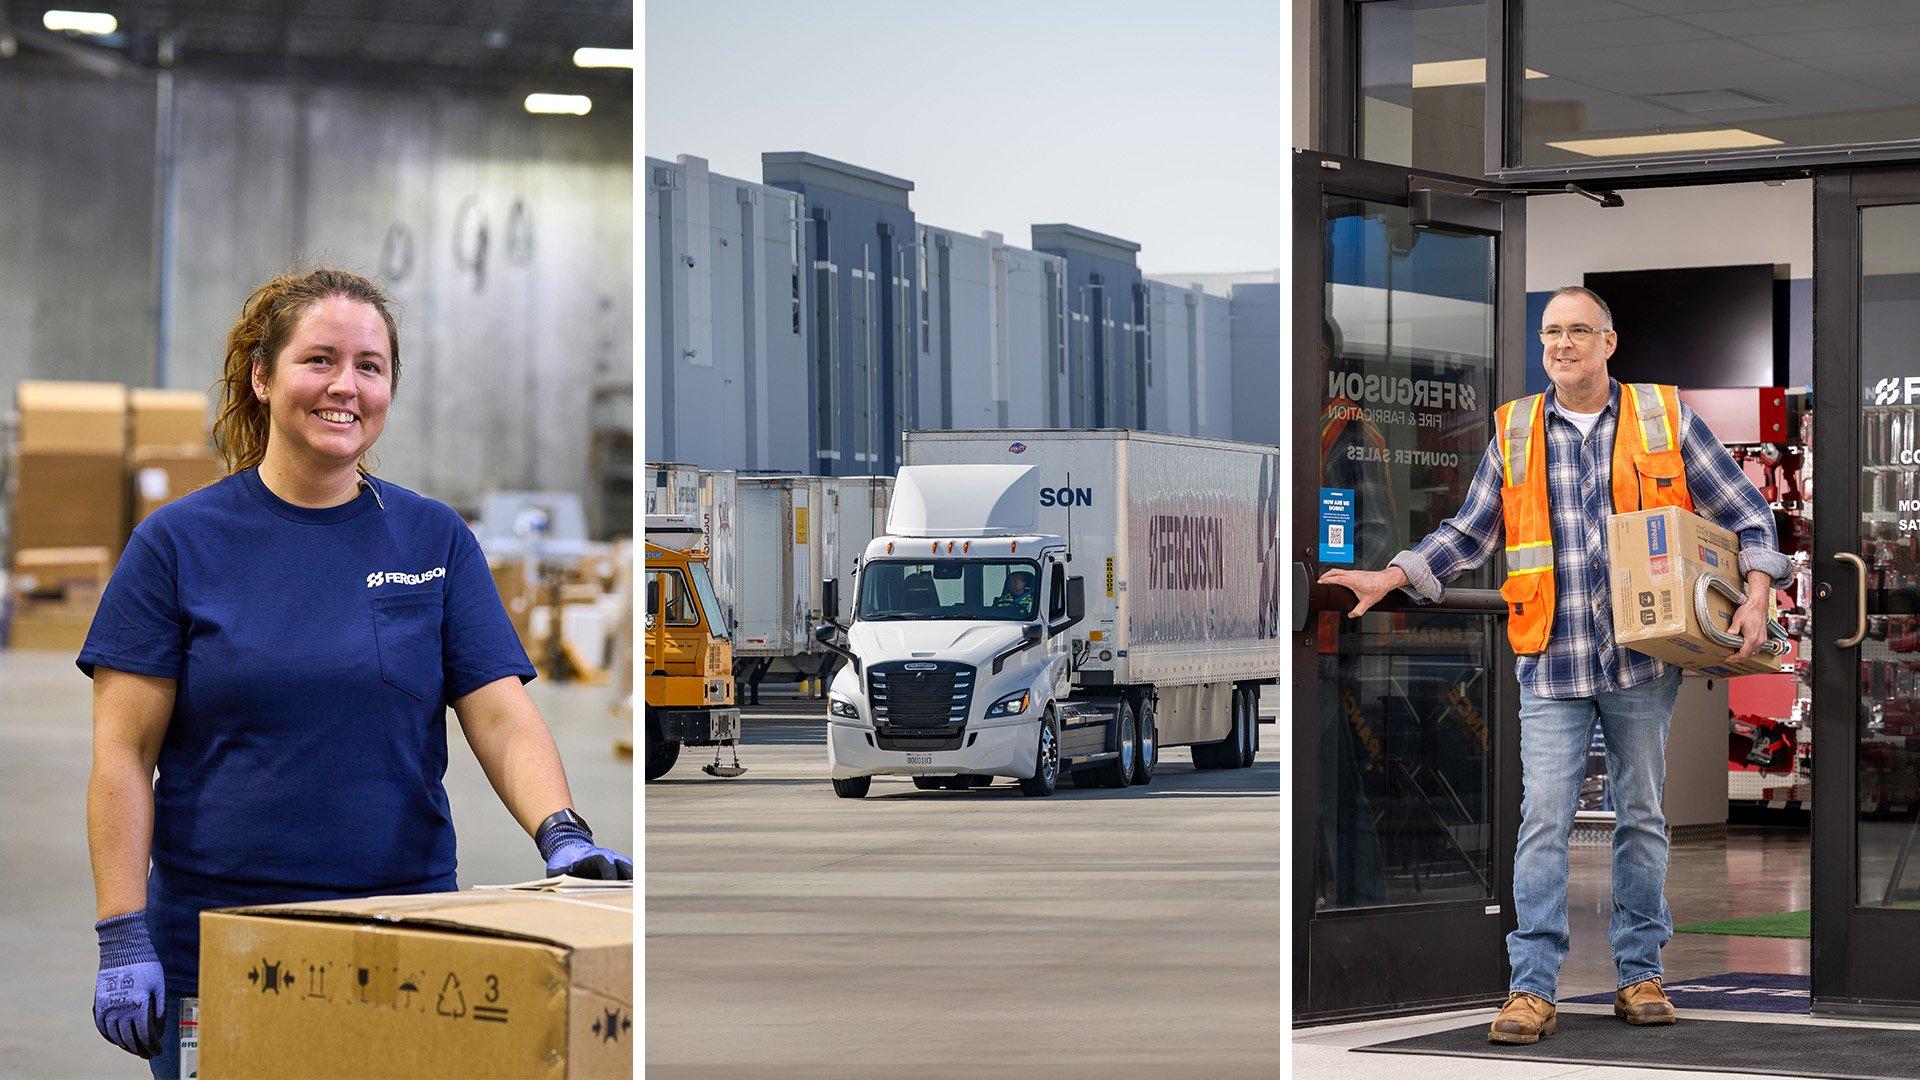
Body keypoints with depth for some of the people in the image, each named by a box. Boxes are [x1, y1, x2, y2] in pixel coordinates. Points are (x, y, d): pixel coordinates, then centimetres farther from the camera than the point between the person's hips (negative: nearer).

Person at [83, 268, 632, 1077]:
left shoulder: (436, 540, 6)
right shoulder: (179, 542, 0)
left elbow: (502, 716, -1)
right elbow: (122, 753, -3)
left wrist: (561, 832, -20)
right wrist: (123, 939, -10)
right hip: (214, 944, -1)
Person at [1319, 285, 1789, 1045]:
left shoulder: (1665, 418, 4)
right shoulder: (1515, 432, 8)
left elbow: (1746, 514, 9)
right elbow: (1470, 532, 16)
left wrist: (1756, 594, -4)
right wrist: (1393, 577, 5)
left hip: (1642, 658, 0)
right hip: (1552, 665, 0)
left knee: (1642, 815, 8)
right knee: (1544, 819, -7)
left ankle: (1640, 973, 18)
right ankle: (1532, 987, -7)